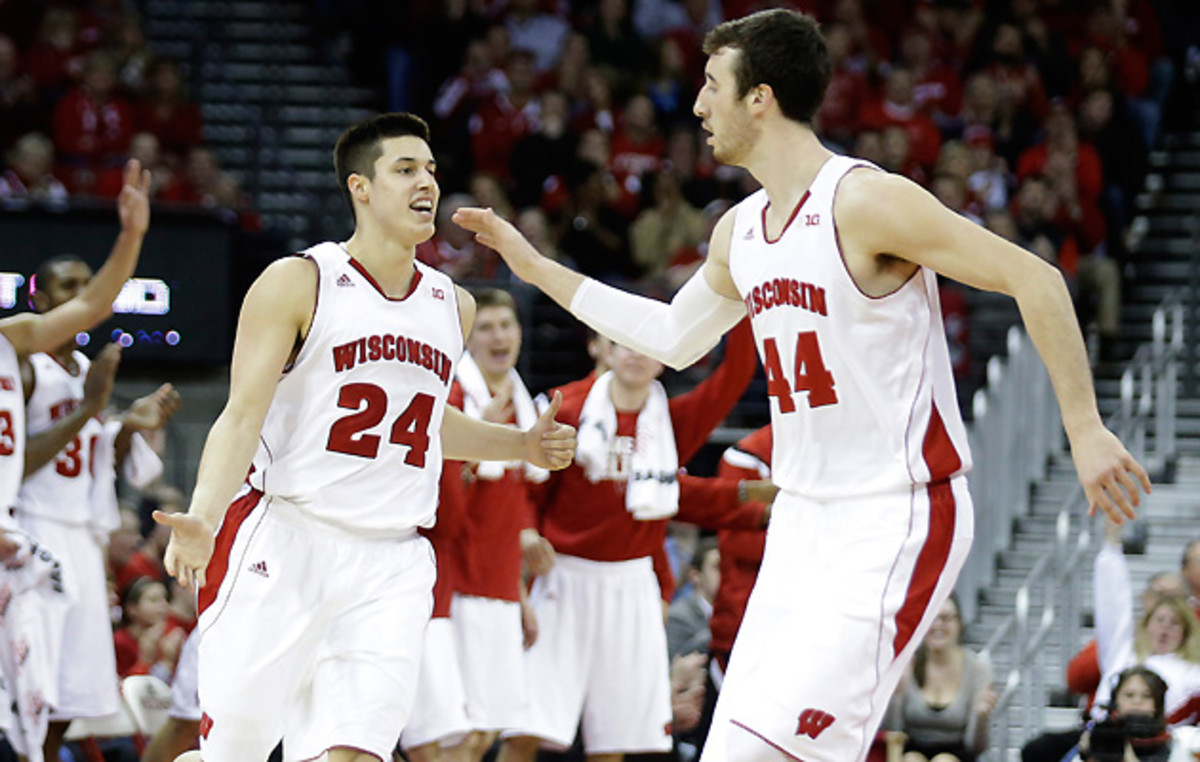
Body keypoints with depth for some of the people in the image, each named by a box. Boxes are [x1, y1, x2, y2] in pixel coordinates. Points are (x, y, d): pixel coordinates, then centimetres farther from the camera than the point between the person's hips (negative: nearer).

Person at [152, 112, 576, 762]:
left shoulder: (453, 307, 15)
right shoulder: (297, 283, -3)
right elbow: (244, 416, -10)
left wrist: (522, 446, 19)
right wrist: (201, 521, -26)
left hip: (391, 563, 4)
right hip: (285, 542, -4)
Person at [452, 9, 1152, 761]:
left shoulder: (865, 202, -15)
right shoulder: (740, 231, 11)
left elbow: (1035, 280, -16)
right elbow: (676, 337, 30)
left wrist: (1084, 427, -17)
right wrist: (536, 267, 30)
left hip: (896, 520, -8)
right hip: (804, 521, 8)